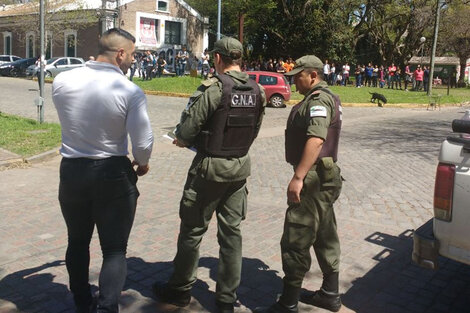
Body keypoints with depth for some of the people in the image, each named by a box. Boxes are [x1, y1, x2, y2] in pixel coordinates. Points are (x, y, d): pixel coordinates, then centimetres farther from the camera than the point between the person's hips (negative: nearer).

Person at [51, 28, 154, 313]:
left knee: (77, 243, 22)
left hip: (71, 171, 4)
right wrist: (142, 164, 4)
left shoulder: (62, 81, -6)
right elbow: (143, 143, -16)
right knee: (114, 249, 9)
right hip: (113, 175, -4)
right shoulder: (131, 92, -17)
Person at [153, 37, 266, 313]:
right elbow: (254, 130, 8)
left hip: (210, 167, -6)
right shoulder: (257, 91, 2)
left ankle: (180, 290, 26)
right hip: (240, 166, 6)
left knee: (192, 230, 10)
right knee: (231, 232, 12)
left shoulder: (214, 87, -17)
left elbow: (188, 127, -16)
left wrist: (182, 140, 5)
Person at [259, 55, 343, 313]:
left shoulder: (318, 99, -15)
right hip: (325, 177, 11)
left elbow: (316, 139, -30)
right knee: (325, 238, 17)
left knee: (295, 242, -6)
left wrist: (298, 177, -34)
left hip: (313, 179, -11)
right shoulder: (326, 98, 18)